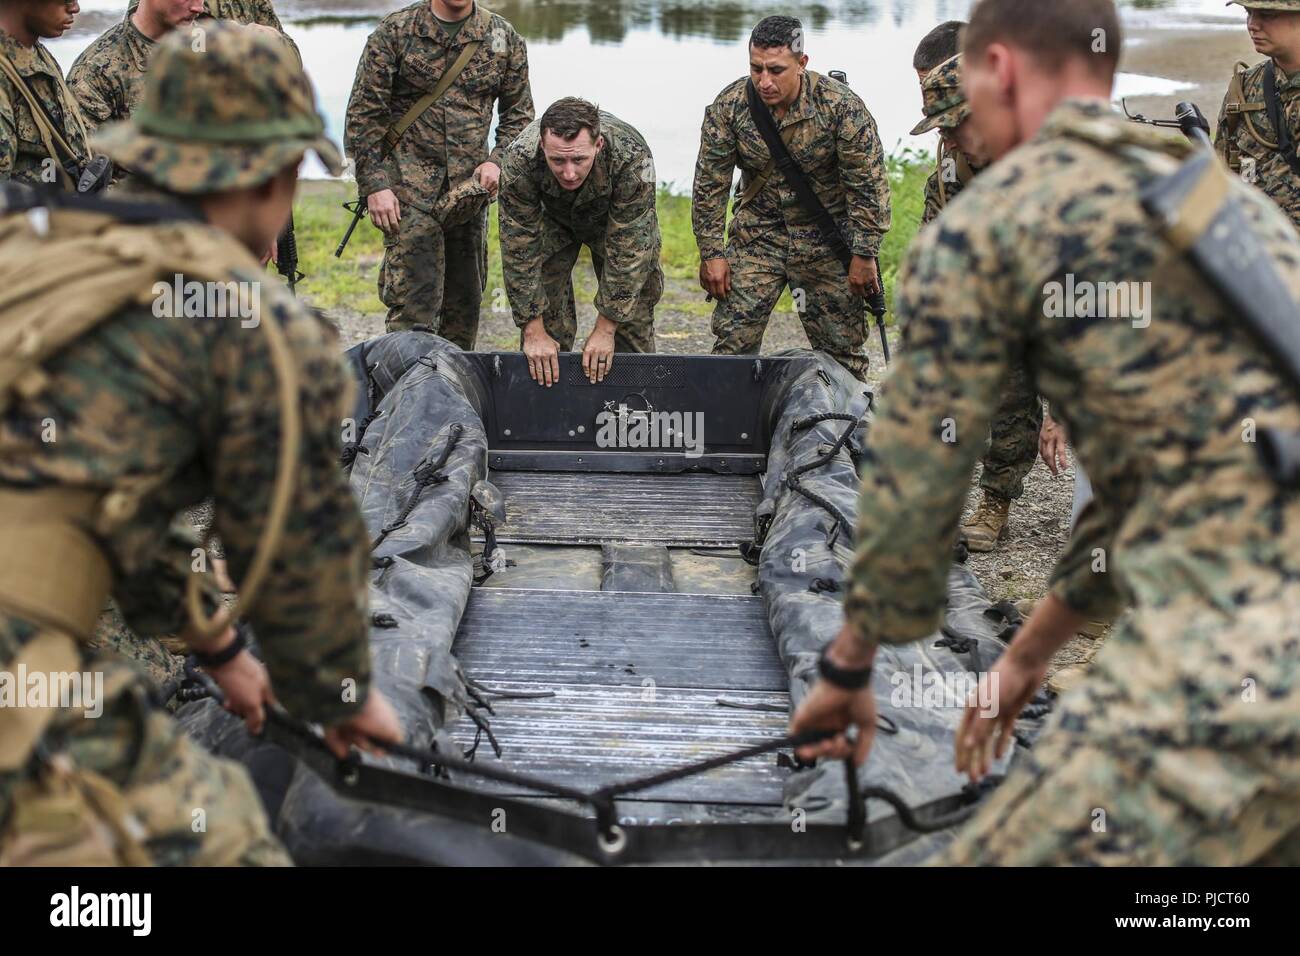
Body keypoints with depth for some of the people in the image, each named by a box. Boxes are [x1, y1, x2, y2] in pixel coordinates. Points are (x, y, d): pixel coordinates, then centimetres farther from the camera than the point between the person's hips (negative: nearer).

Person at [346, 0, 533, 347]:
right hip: (410, 185, -4)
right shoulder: (395, 31, -3)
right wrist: (374, 185, -9)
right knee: (413, 296, -10)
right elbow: (363, 113, -2)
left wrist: (497, 160, -4)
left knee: (466, 298, 10)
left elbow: (519, 113, 14)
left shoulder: (503, 38, 5)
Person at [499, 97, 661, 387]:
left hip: (617, 219, 0)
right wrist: (533, 332, -30)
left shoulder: (632, 158, -42)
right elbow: (519, 251, -31)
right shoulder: (519, 160, -39)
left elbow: (627, 251, -34)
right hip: (551, 218, 0)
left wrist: (605, 329, -31)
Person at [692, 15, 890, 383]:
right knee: (733, 338, -3)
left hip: (827, 240, -2)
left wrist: (864, 256, -13)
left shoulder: (842, 106, -19)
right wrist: (712, 254, -7)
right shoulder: (729, 105, -12)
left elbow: (868, 185, -14)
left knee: (842, 346, 2)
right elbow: (710, 184, -5)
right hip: (756, 235, 2)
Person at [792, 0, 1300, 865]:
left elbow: (912, 487, 4)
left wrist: (849, 667, 22)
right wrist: (1031, 653, 38)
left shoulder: (986, 220, 1)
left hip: (1230, 655, -8)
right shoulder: (1227, 194, 24)